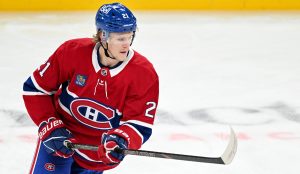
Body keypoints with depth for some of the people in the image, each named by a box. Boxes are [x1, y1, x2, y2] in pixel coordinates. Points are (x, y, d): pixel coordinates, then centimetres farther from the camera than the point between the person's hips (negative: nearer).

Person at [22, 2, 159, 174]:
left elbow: (140, 125, -20)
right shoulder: (72, 52, -21)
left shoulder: (145, 75, -21)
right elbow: (35, 89, -9)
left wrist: (119, 141, -41)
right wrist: (50, 127, -18)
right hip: (60, 135, -1)